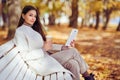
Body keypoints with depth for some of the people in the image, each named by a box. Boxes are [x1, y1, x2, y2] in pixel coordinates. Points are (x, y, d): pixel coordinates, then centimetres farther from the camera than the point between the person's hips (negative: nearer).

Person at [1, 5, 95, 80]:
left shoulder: (34, 30, 19)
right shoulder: (20, 31, -9)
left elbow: (44, 45, 14)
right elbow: (25, 56, -16)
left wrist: (63, 48, 2)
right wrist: (44, 49, -20)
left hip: (46, 58, 8)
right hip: (40, 64, -8)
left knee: (73, 64, -13)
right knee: (74, 51, -6)